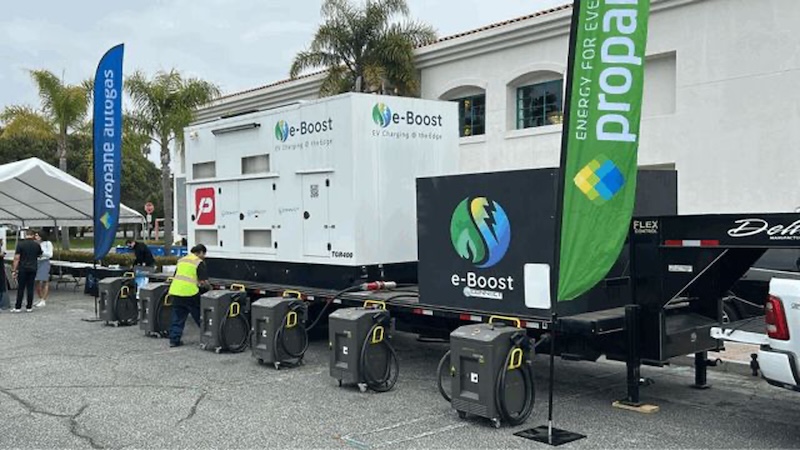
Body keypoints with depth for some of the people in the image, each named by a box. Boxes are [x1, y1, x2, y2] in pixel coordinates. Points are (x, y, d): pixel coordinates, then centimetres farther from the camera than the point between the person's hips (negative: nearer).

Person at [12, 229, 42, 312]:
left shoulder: (20, 244, -7)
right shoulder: (37, 245, 2)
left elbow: (17, 258, -9)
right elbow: (40, 255, 17)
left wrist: (14, 270, -5)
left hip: (22, 269, -2)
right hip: (33, 268, 2)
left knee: (21, 288, 2)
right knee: (30, 288, 5)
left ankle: (18, 307, 4)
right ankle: (29, 307, 6)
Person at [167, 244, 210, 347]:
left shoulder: (181, 260, 19)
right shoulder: (199, 262, -2)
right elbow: (203, 282, -9)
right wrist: (207, 287, 13)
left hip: (175, 291, 6)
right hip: (189, 292, -6)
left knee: (177, 318, 13)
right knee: (199, 316, 7)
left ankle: (174, 340, 12)